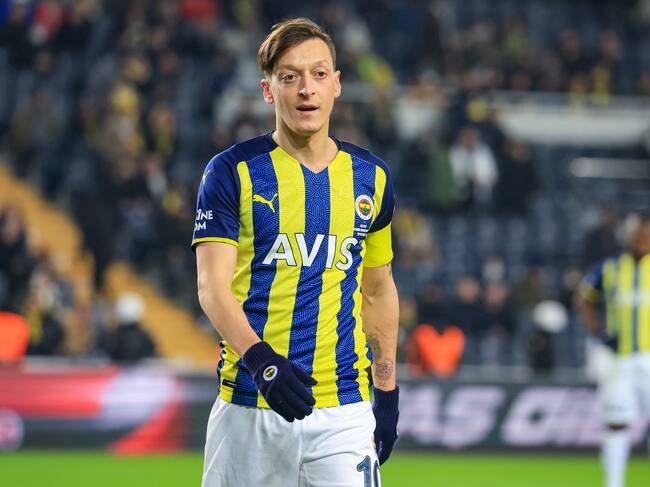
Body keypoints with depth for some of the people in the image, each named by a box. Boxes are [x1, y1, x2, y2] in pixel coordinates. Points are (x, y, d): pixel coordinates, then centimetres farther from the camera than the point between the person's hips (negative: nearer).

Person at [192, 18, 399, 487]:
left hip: (344, 408, 2)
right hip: (250, 406, -2)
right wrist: (260, 360, -25)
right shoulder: (233, 172, -1)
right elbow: (212, 286, -9)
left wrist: (387, 391, 15)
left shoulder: (371, 177, 11)